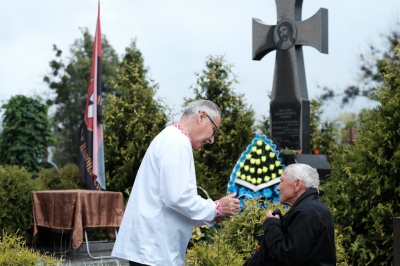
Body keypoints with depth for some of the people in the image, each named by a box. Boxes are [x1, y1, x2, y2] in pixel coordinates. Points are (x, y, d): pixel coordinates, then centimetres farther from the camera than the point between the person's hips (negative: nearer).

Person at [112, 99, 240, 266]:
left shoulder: (172, 139, 20)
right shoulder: (177, 141, -12)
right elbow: (178, 197, -21)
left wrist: (211, 214, 10)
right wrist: (217, 208, -8)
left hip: (150, 245, 10)